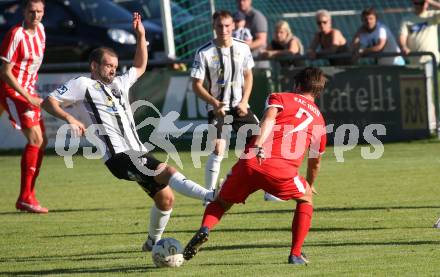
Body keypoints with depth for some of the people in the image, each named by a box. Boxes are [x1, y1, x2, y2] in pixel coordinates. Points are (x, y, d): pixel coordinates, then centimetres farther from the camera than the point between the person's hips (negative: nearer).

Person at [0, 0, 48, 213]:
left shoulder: (40, 29, 6)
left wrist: (32, 95, 19)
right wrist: (27, 97, -22)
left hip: (29, 92, 9)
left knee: (41, 141, 8)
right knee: (35, 139, -17)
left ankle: (28, 195, 15)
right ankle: (25, 198, -15)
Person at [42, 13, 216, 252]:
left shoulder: (119, 84, 25)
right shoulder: (82, 85, 3)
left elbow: (140, 67, 39)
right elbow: (49, 102, -3)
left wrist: (141, 37, 28)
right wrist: (69, 118, -20)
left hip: (137, 153, 9)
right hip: (119, 156, -9)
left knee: (165, 197, 5)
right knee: (167, 171, -26)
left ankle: (153, 242, 24)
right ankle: (211, 197, -38)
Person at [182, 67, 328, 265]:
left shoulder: (280, 98, 22)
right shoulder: (319, 120, 28)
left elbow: (269, 117, -3)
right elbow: (315, 162, 40)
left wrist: (259, 146, -20)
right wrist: (310, 185, 60)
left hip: (250, 162, 0)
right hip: (282, 169, 0)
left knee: (221, 203, 22)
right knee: (305, 199, 29)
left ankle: (204, 228, -11)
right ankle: (296, 255, 18)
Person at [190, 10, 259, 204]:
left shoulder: (242, 48, -1)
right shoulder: (204, 53, -13)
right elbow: (197, 85, -9)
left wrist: (244, 101, -1)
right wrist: (215, 103, -22)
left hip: (239, 106, 4)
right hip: (217, 107, -4)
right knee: (218, 150, -18)